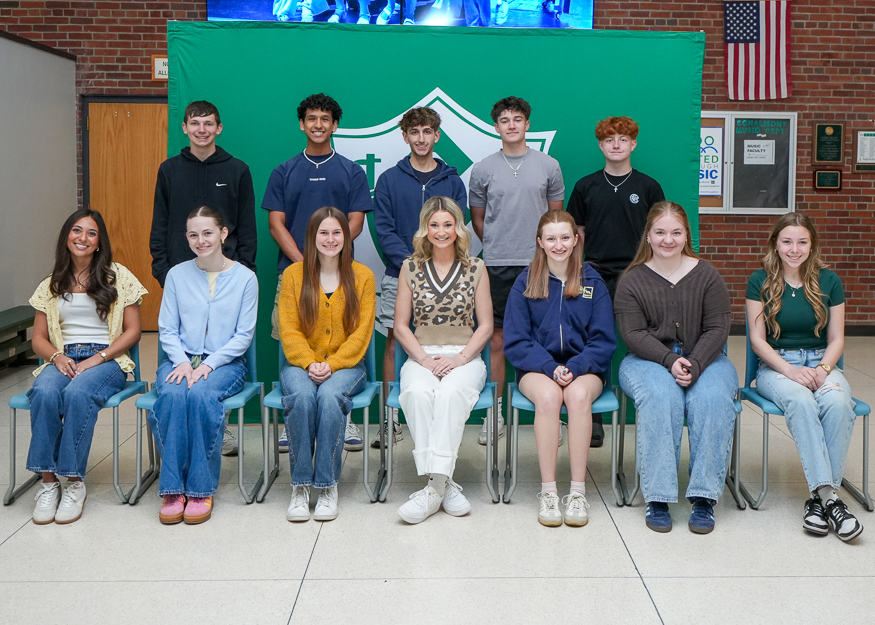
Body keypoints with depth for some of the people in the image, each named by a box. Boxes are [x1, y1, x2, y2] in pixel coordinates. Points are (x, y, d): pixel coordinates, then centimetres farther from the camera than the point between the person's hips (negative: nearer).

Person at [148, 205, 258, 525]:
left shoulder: (244, 277, 1)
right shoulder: (177, 274, 8)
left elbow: (244, 335, -2)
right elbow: (167, 329, 7)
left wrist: (208, 364, -13)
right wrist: (182, 361, -11)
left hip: (225, 362, -2)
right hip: (181, 358, 2)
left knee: (200, 394, -34)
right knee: (172, 394, -32)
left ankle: (201, 489, -22)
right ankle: (173, 489, -23)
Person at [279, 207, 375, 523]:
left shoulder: (362, 276, 5)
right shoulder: (293, 274, 6)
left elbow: (362, 331, -1)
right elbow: (289, 330, 1)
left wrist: (331, 365, -14)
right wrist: (310, 364, -15)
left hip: (346, 364, 0)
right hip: (301, 363, 1)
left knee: (330, 395, -33)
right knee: (302, 396, -33)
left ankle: (328, 485, -23)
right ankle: (300, 485, -23)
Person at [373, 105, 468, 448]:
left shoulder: (452, 181, 8)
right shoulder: (389, 179, 5)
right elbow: (384, 229, -2)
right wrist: (411, 263, -14)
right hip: (399, 276, -1)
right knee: (394, 344, 1)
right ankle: (391, 421, 8)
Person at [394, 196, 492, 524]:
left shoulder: (475, 268, 7)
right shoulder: (411, 267, 9)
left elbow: (485, 325, 6)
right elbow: (401, 325, 8)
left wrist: (460, 358, -9)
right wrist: (424, 358, -8)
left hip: (464, 357, -1)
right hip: (421, 356, 1)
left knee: (450, 392, -35)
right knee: (417, 392, -34)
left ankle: (434, 487, -36)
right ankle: (444, 484, -31)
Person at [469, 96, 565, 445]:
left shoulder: (548, 166, 6)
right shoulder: (483, 170, 6)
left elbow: (556, 216, 15)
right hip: (497, 265, 0)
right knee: (497, 340, 3)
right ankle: (495, 413, 12)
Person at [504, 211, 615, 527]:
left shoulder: (593, 283, 5)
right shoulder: (525, 282, 4)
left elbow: (604, 341, 1)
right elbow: (515, 341, -1)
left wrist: (574, 368, -16)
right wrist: (550, 368, -17)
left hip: (584, 367, 0)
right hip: (537, 367, 0)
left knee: (579, 395, -33)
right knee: (548, 396, -34)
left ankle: (578, 491, -27)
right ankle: (548, 491, -27)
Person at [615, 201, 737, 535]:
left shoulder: (706, 275, 6)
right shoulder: (632, 280, 4)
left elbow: (717, 329, -1)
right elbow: (633, 334, -5)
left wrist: (694, 364, -17)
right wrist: (670, 361, -20)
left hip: (704, 358, 1)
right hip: (647, 360, -1)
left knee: (713, 398, -31)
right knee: (661, 397, -34)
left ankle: (704, 497, -25)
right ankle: (657, 498, -29)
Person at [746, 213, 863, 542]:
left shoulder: (829, 281, 6)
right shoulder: (760, 281, 2)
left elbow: (836, 340, 7)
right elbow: (758, 340, -1)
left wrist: (822, 370, -12)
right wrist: (790, 370, -16)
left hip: (822, 363, 2)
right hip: (775, 365, -2)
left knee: (838, 403, -33)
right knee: (801, 401, -36)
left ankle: (819, 496, -28)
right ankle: (829, 497, -37)